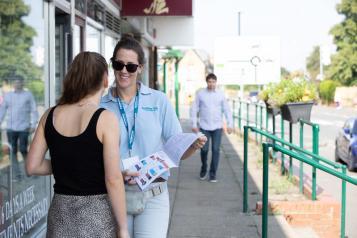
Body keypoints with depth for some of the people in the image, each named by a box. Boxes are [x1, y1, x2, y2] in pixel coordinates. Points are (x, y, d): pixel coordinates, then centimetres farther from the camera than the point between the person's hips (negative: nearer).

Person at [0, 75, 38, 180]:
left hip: (24, 128, -3)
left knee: (23, 150, -5)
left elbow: (34, 110, 1)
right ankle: (17, 173, 8)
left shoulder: (28, 95, 3)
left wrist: (33, 124, -7)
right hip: (11, 128, 3)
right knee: (13, 151, 2)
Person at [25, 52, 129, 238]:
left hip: (61, 212, 5)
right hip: (96, 211, -4)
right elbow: (113, 180, -14)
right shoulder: (105, 118, -13)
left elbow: (32, 166, 4)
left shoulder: (50, 116, 1)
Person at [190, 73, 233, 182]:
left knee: (215, 150, -2)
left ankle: (213, 173, 8)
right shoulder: (200, 93, 0)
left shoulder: (221, 94, 3)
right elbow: (194, 109, 2)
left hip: (217, 127, 1)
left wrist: (230, 124, -2)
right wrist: (194, 124, -4)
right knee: (204, 149, 0)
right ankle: (203, 169, 26)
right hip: (204, 127, -1)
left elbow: (227, 110, 6)